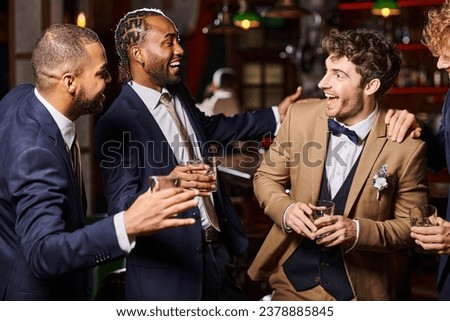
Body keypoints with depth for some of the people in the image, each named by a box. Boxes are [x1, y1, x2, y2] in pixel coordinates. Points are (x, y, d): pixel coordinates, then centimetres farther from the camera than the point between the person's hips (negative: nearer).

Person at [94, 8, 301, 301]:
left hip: (218, 251, 8)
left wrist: (274, 117, 29)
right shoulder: (116, 124, -17)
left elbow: (207, 127, 28)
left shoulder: (179, 94, 8)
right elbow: (122, 205, -20)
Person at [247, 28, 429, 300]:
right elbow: (266, 178, 5)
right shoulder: (300, 116, -8)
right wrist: (286, 209, -16)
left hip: (360, 288, -3)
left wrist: (358, 231, -25)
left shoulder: (406, 146, -17)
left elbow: (410, 225, -8)